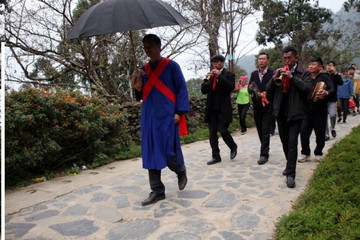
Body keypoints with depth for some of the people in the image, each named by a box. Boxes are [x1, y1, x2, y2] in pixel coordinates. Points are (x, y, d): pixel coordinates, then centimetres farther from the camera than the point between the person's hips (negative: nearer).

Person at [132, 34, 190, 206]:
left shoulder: (171, 66, 0)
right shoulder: (144, 69, 14)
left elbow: (182, 89, -3)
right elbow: (142, 93, 16)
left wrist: (180, 112, -13)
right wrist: (137, 86, -7)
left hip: (167, 115, -5)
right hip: (149, 116, 5)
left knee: (169, 151, -7)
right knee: (151, 152, 3)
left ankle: (181, 171, 27)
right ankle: (157, 191, 13)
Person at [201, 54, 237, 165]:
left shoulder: (228, 74, 2)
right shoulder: (210, 75, 14)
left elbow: (231, 87, -15)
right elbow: (203, 91, 8)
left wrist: (219, 76, -16)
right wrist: (207, 80, -9)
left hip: (223, 109, -5)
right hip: (211, 109, 5)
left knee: (222, 130, -10)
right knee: (212, 133, 3)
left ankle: (233, 147, 18)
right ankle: (216, 156, 11)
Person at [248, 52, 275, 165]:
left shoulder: (272, 73, -5)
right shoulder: (254, 74, 10)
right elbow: (250, 89, 9)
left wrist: (266, 93, -23)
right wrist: (250, 88, -13)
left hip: (268, 106, -5)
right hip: (257, 106, 5)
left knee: (265, 131, -7)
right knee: (260, 130, 14)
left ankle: (264, 155, -3)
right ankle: (265, 149, 32)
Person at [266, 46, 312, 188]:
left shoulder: (304, 73, 1)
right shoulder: (278, 72, 11)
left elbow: (307, 88, -16)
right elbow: (268, 91, 3)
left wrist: (291, 77, -22)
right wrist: (275, 78, -13)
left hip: (295, 114, -4)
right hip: (280, 113, 4)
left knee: (292, 143, -10)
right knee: (285, 142, 14)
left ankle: (290, 174, -6)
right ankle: (290, 166, 32)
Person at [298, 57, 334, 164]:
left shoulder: (325, 77, 1)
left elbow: (332, 89, -13)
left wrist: (326, 93, -35)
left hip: (320, 110, -3)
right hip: (307, 110, 3)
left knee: (320, 133, 6)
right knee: (304, 132, -3)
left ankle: (318, 153, 23)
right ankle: (305, 153, 12)